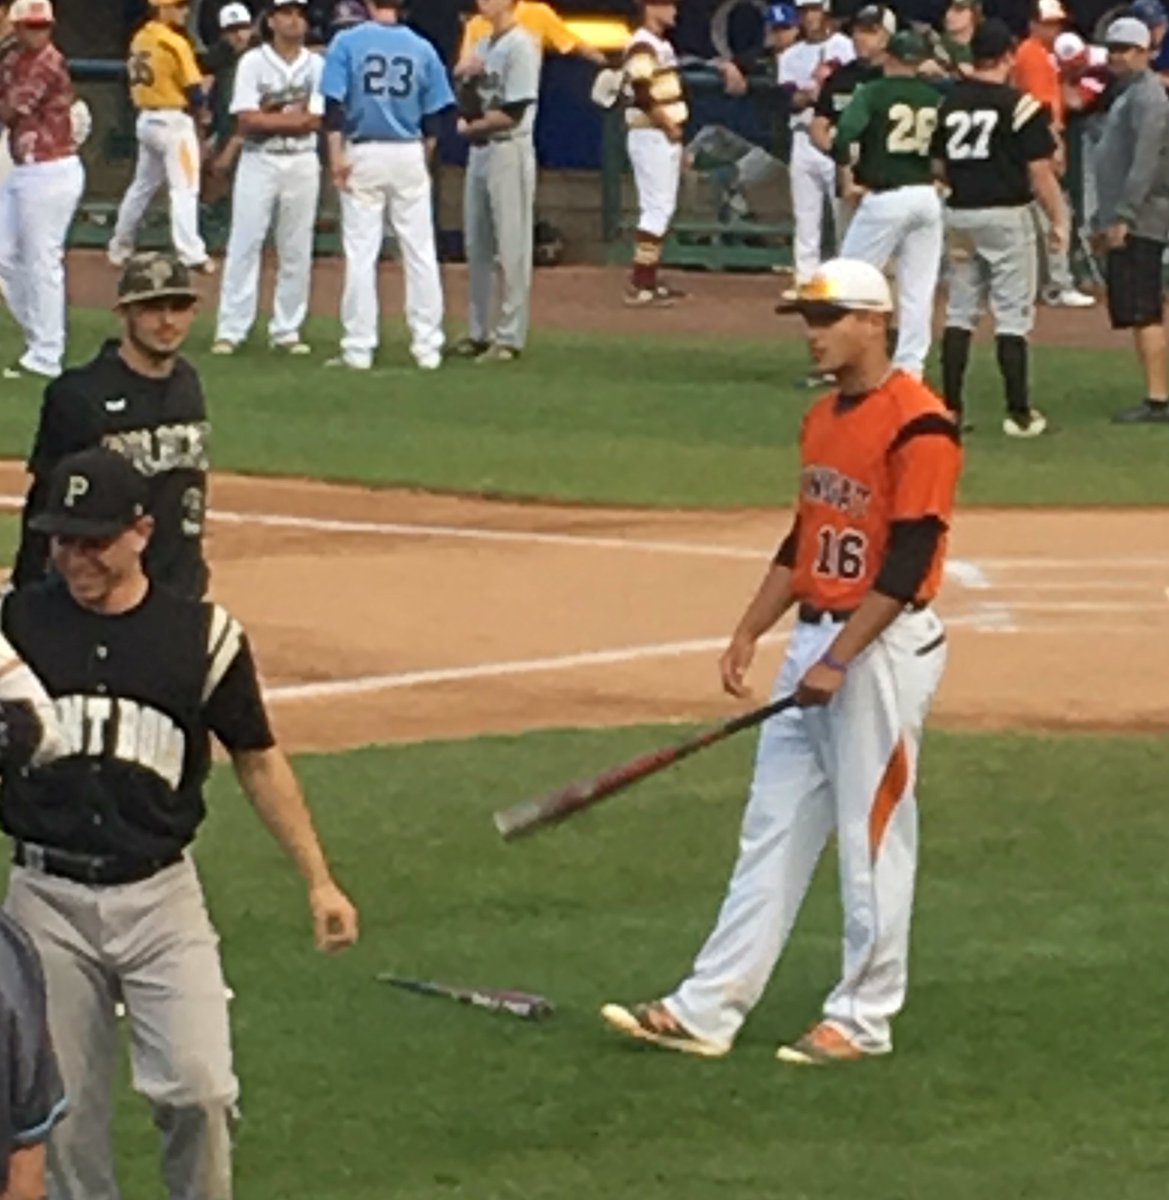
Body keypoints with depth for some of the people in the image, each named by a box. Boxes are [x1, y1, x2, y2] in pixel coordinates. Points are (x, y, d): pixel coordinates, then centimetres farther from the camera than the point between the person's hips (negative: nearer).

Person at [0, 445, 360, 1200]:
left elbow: (258, 761, 9)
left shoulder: (202, 635, 1)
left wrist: (318, 881, 5)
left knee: (199, 1088, -12)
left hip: (161, 896, -1)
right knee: (65, 1110, 5)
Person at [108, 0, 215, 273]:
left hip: (145, 118, 8)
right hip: (173, 120, -8)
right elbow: (192, 86, -13)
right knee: (184, 188, -7)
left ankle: (120, 248, 25)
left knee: (143, 185, 19)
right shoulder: (174, 43, -15)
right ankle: (191, 254, -13)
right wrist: (202, 112, 7)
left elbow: (136, 78, 13)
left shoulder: (140, 39, 9)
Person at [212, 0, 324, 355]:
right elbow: (247, 122, -11)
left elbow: (313, 122, -6)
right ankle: (230, 330, -4)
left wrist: (269, 116, -11)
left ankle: (287, 330, 11)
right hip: (258, 163, -2)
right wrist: (292, 115, -9)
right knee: (244, 245, -5)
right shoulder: (253, 62, -2)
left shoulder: (316, 66, 4)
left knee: (297, 251, 4)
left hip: (302, 164, 2)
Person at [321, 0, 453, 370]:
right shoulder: (422, 48, 3)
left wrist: (337, 158, -9)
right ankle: (427, 346, 7)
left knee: (361, 253, 1)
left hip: (363, 155, -2)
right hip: (409, 156, 2)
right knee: (421, 252, 6)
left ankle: (358, 349, 0)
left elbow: (334, 107, -10)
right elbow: (433, 117, 5)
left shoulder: (347, 42, -3)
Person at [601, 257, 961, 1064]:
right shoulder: (823, 420, 14)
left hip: (884, 649, -9)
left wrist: (838, 660, -21)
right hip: (816, 641, 9)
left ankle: (863, 1020, 9)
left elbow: (907, 560, -19)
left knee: (872, 838, -1)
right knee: (772, 832, 9)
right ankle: (708, 1011, 10)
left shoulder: (919, 425, -15)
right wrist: (749, 635, 14)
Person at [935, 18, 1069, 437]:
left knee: (960, 312, 13)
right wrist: (1059, 219, -4)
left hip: (958, 215, 5)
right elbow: (1039, 171, -11)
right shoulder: (1020, 105, -11)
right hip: (1006, 215, -5)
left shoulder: (948, 102, 4)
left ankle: (950, 408, 11)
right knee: (1012, 316, 0)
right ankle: (1019, 413, 0)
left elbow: (938, 165, 8)